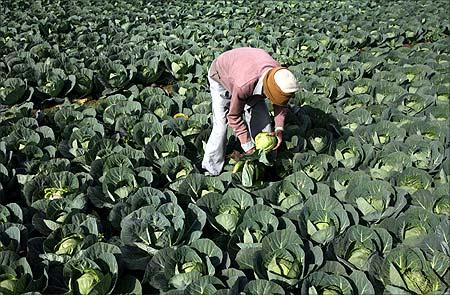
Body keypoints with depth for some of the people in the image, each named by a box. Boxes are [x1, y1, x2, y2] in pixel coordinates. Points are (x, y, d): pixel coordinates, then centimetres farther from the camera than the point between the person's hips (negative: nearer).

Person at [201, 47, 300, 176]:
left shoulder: (280, 76, -30)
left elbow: (280, 103, -8)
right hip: (221, 76, -5)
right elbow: (234, 116, -31)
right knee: (221, 124, -15)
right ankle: (212, 171, -2)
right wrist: (247, 145, -26)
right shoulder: (243, 85, -47)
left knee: (262, 119, -1)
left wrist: (279, 129, -19)